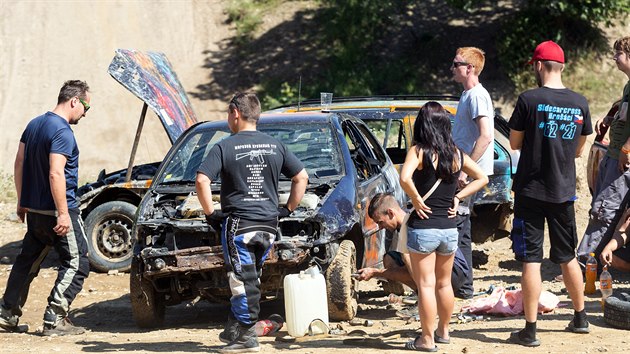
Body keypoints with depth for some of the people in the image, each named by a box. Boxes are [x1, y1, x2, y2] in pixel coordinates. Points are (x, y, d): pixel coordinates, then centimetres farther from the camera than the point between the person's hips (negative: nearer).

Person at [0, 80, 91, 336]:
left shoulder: (34, 124, 11)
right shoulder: (63, 132, -17)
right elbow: (55, 174, -25)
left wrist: (22, 201, 22)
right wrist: (63, 213, -25)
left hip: (33, 209, 9)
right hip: (56, 211, -9)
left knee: (28, 260, 18)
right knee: (76, 264, 0)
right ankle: (54, 320, -5)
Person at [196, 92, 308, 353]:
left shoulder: (224, 147, -6)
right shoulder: (275, 146, 7)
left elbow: (202, 180, -16)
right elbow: (302, 177, 10)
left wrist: (210, 213, -6)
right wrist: (288, 209, 15)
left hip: (238, 224, -5)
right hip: (268, 224, 5)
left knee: (243, 282, -3)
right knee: (249, 279, 14)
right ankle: (234, 330, 21)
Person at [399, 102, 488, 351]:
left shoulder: (419, 151, -11)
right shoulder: (456, 154, 5)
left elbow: (405, 178, -29)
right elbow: (482, 178, 14)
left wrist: (416, 200, -14)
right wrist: (457, 197, 9)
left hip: (423, 227, -5)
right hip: (449, 228, 5)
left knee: (426, 284, 1)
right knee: (444, 283, 19)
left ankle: (427, 339, 4)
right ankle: (443, 331, 31)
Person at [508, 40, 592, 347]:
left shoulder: (529, 100, -12)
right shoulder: (579, 103, 1)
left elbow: (515, 143, -2)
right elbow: (579, 150, 11)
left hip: (531, 191, -4)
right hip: (564, 192, 4)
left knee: (530, 260, -3)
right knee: (568, 257, 19)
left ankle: (530, 330, -4)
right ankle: (580, 318, 29)